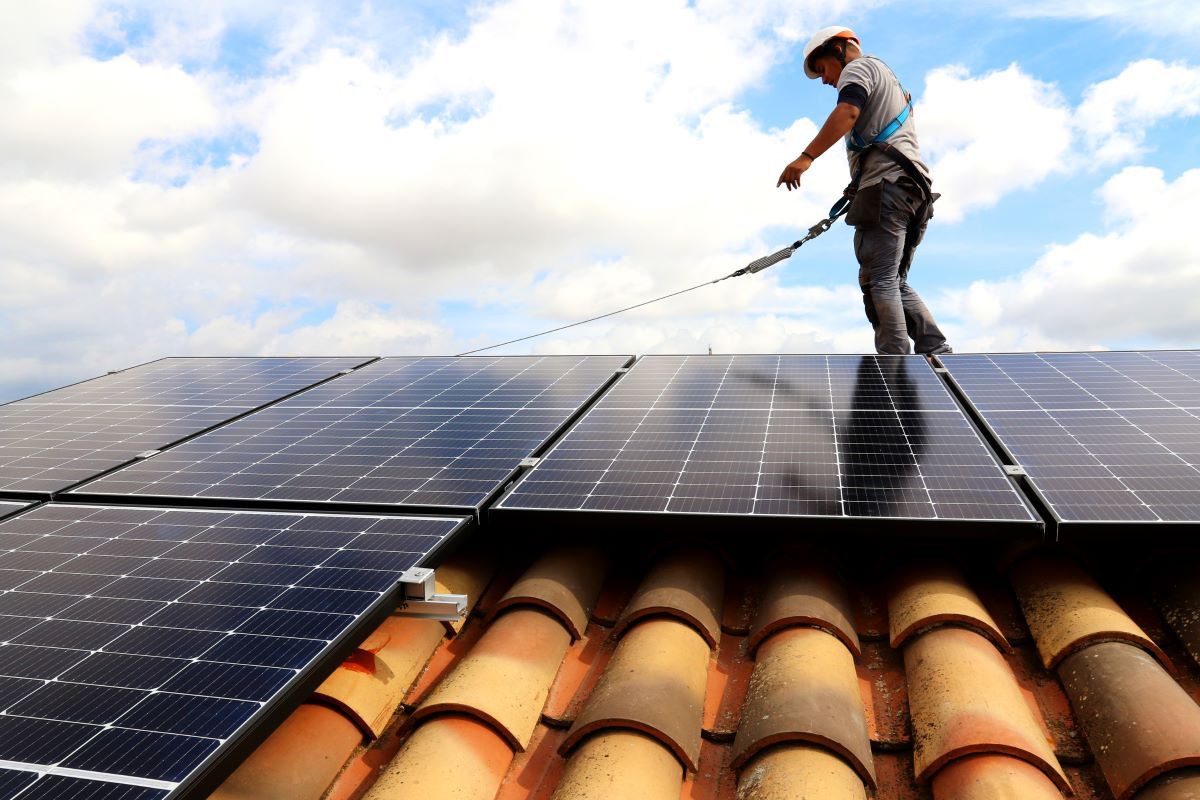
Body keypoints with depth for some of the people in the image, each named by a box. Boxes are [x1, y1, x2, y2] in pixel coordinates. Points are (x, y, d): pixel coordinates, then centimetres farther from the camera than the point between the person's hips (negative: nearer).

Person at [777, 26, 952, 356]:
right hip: (914, 186, 10)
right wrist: (856, 191, 29)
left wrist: (806, 156, -27)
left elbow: (847, 112, -16)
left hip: (887, 182, -10)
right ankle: (938, 353, 2)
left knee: (879, 280, -13)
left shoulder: (859, 66, 6)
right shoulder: (891, 81, 35)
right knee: (896, 284, 10)